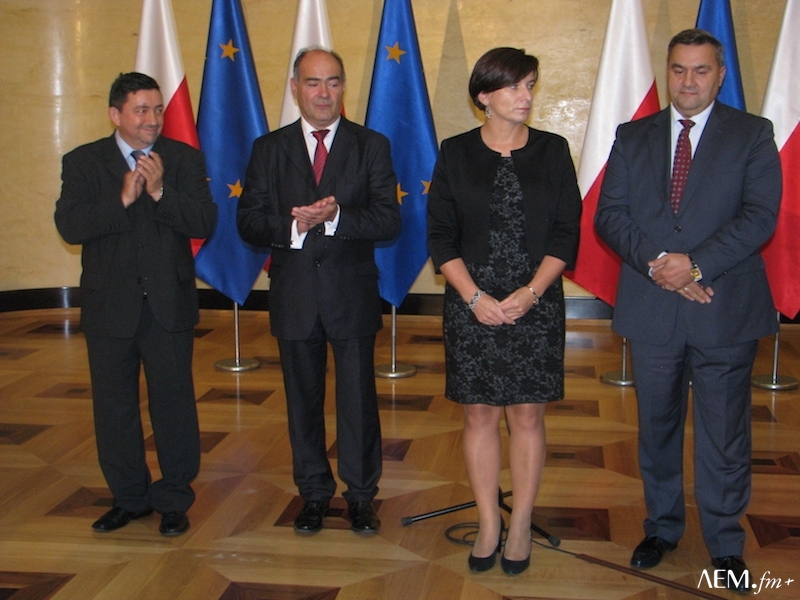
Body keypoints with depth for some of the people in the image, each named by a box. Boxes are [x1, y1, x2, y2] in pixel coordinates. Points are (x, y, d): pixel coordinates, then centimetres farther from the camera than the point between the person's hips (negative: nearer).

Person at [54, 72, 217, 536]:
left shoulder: (185, 159, 2)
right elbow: (69, 226, -12)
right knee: (114, 405, 10)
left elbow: (205, 223, -9)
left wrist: (160, 192, -21)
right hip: (109, 306, 1)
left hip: (170, 305, -1)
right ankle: (130, 498, 27)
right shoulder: (83, 162, 2)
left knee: (174, 402, 5)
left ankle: (174, 499, 20)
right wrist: (123, 199, -20)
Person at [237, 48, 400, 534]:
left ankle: (362, 495, 23)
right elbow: (249, 222, -2)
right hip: (294, 294, 2)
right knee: (303, 400, 12)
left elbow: (389, 221, -9)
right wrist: (292, 227, -21)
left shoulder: (372, 146, 1)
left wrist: (336, 217, -25)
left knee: (359, 398, 6)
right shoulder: (269, 149, 5)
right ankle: (314, 494, 28)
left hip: (353, 292, -1)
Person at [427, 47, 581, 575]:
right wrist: (475, 297, -11)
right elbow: (440, 237, 0)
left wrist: (531, 292, -12)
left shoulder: (552, 151, 3)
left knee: (527, 414, 5)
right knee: (480, 414, 6)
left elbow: (567, 233, 1)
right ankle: (488, 523, 19)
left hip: (536, 306, 0)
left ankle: (521, 525, 18)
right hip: (472, 306, 0)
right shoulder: (456, 153, 2)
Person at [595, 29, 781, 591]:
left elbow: (760, 216, -8)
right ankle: (663, 527, 32)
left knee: (724, 434, 4)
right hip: (651, 308, 3)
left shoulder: (752, 134, 2)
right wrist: (654, 262, -14)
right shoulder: (633, 137, 10)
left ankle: (726, 545, 20)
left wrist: (697, 264, -19)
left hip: (725, 309, -2)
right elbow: (609, 214, 2)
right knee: (657, 426, 15)